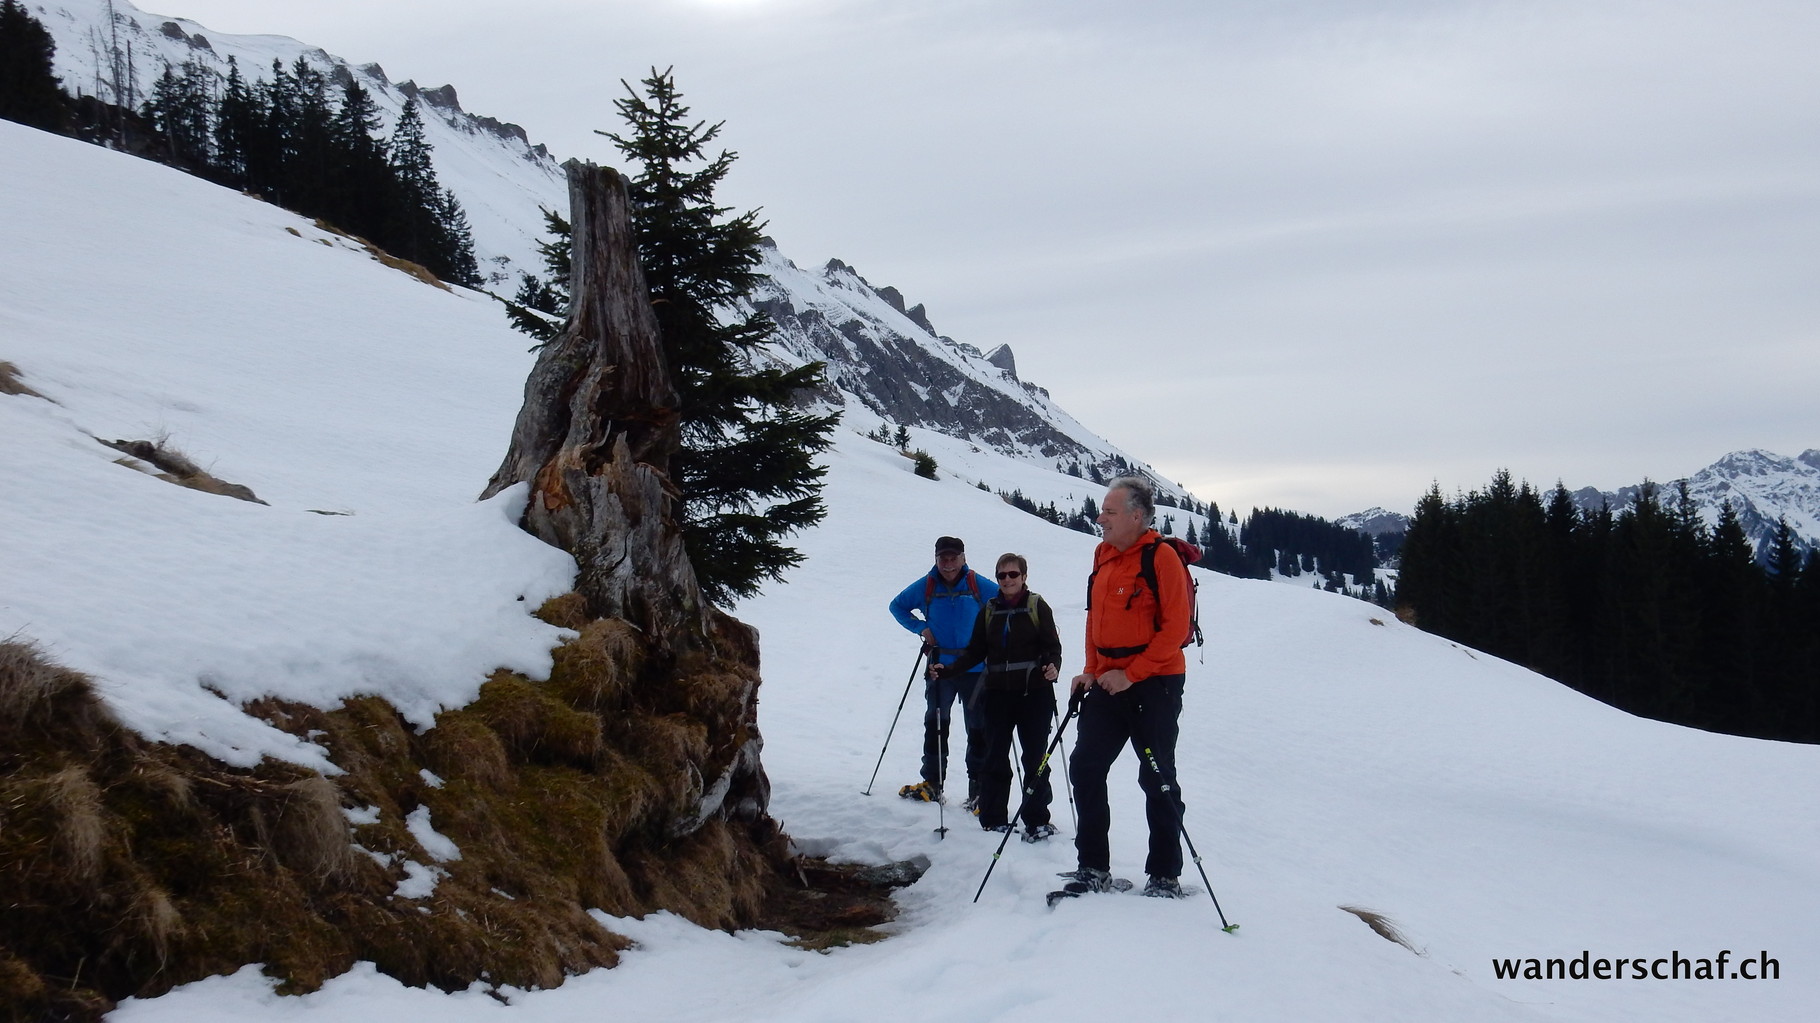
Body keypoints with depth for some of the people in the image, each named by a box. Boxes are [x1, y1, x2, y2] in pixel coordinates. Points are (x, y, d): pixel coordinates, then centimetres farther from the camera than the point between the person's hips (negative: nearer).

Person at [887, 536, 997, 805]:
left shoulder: (979, 586, -5)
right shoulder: (926, 587, 1)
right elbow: (897, 606, 15)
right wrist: (920, 627, 1)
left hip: (974, 668, -2)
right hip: (939, 667, 2)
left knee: (978, 728, 2)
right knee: (935, 724, 6)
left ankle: (978, 787, 7)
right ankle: (932, 783, 15)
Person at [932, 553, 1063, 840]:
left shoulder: (1037, 606, 1)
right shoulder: (989, 610, 10)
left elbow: (1053, 646, -2)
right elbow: (975, 652, 12)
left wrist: (1053, 667, -23)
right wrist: (948, 670, 1)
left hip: (1034, 691, -3)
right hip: (998, 692, 3)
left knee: (1035, 757, -1)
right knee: (995, 757, 4)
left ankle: (1037, 820, 8)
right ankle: (993, 819, 12)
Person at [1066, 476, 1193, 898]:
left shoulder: (1161, 556, -13)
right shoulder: (1103, 554, 9)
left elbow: (1176, 626, -17)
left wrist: (1131, 674, -19)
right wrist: (1091, 671, 8)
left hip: (1155, 684, -7)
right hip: (1109, 683, 7)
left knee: (1157, 781, 1)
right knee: (1085, 767, 3)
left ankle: (1165, 876, 12)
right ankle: (1093, 868, 12)